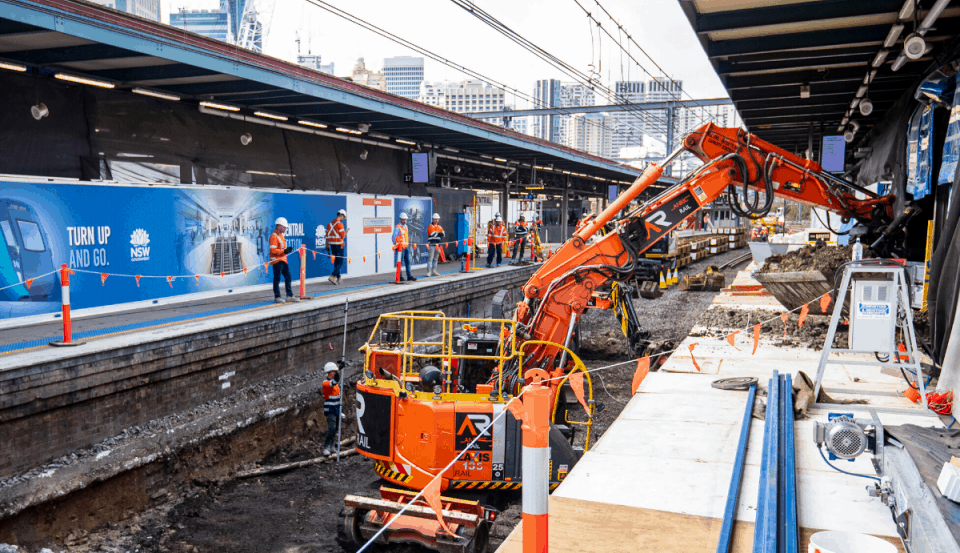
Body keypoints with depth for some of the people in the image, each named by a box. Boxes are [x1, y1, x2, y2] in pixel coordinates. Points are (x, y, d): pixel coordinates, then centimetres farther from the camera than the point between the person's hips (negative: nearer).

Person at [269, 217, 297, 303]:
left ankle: (290, 295, 16)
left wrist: (287, 249, 10)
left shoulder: (281, 235, 16)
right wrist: (284, 251, -23)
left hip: (283, 260, 10)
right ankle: (277, 297, 6)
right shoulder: (274, 236, -15)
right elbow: (273, 250, -21)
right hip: (277, 260, -10)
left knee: (288, 277, 10)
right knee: (277, 279, -1)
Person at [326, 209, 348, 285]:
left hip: (332, 245, 8)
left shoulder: (330, 224, 11)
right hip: (339, 245, -8)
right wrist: (346, 231, 5)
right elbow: (343, 235, -15)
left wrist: (327, 245, 18)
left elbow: (327, 236, 13)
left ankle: (338, 278, 18)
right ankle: (332, 276, -15)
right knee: (340, 262, -4)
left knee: (336, 261, 14)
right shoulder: (339, 224, -13)